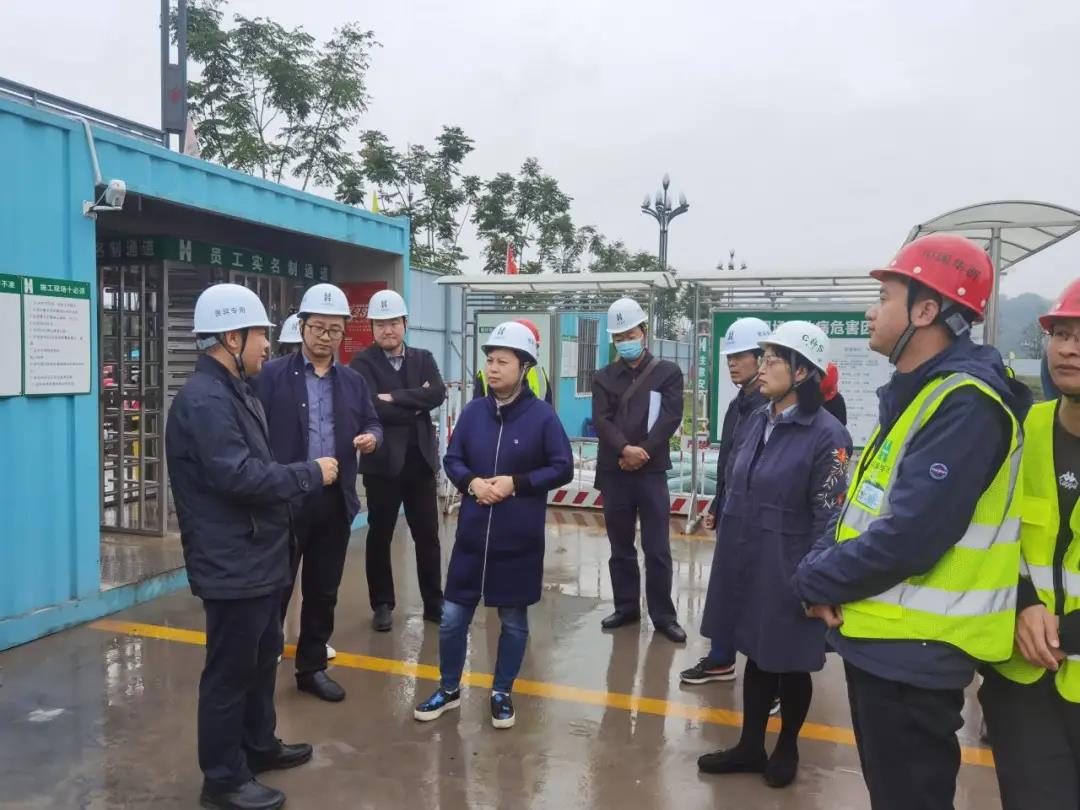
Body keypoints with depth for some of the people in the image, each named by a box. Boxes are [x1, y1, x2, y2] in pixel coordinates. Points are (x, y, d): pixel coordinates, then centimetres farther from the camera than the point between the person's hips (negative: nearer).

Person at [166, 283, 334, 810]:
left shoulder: (232, 392, 13)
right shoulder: (204, 399, -21)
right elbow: (238, 476, -29)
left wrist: (304, 473, 5)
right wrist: (311, 473, -19)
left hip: (256, 558, 10)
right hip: (231, 564, -10)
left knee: (262, 658, 22)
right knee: (230, 670, 3)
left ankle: (258, 746, 39)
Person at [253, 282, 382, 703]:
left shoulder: (353, 381, 10)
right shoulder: (273, 375, -3)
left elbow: (372, 422, 14)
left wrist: (371, 436, -10)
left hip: (335, 501, 4)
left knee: (323, 590, 13)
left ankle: (312, 667, 28)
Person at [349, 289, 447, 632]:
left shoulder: (423, 359, 8)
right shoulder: (363, 362, -4)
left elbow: (438, 394, -10)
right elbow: (372, 408, -19)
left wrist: (396, 398, -18)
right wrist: (415, 406, -12)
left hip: (420, 460, 3)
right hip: (382, 462, -3)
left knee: (428, 536, 10)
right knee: (380, 536, 9)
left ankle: (434, 602, 23)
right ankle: (382, 605, 23)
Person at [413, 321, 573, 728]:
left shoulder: (543, 415, -9)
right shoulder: (473, 411, 0)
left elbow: (562, 468, -7)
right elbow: (452, 459, 8)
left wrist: (516, 483, -17)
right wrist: (471, 482, -12)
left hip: (519, 539, -3)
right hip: (472, 535, 3)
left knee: (513, 620, 12)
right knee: (452, 616, 9)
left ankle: (502, 693, 32)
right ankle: (449, 689, 30)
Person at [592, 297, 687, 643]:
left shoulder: (668, 372, 4)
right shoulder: (604, 378, 10)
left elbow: (670, 418, -5)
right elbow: (601, 421, -3)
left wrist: (642, 453, -13)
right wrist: (625, 449, -19)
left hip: (652, 471, -2)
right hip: (613, 472, 3)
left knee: (657, 549, -1)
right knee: (621, 547, 11)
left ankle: (663, 615, 9)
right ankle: (626, 607, 22)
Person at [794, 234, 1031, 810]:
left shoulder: (965, 404, -21)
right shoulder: (913, 394, 11)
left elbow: (908, 536, -28)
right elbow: (860, 506, 12)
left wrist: (816, 581, -14)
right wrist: (823, 570, -6)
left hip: (914, 651, -9)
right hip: (881, 636, 9)